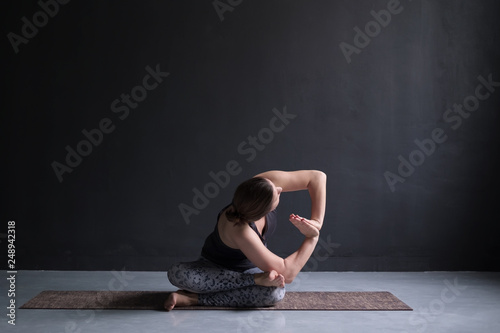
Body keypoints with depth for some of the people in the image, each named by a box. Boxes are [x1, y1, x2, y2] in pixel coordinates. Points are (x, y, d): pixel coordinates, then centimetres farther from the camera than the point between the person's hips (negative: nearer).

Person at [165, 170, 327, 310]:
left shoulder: (266, 182, -27)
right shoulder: (240, 231, -40)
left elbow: (317, 177, -17)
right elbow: (287, 274, -34)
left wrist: (316, 222, -23)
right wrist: (312, 237, -26)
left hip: (250, 269, 4)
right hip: (216, 269, -4)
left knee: (276, 292, -33)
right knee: (176, 273, -36)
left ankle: (194, 298, -19)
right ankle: (258, 280, -27)